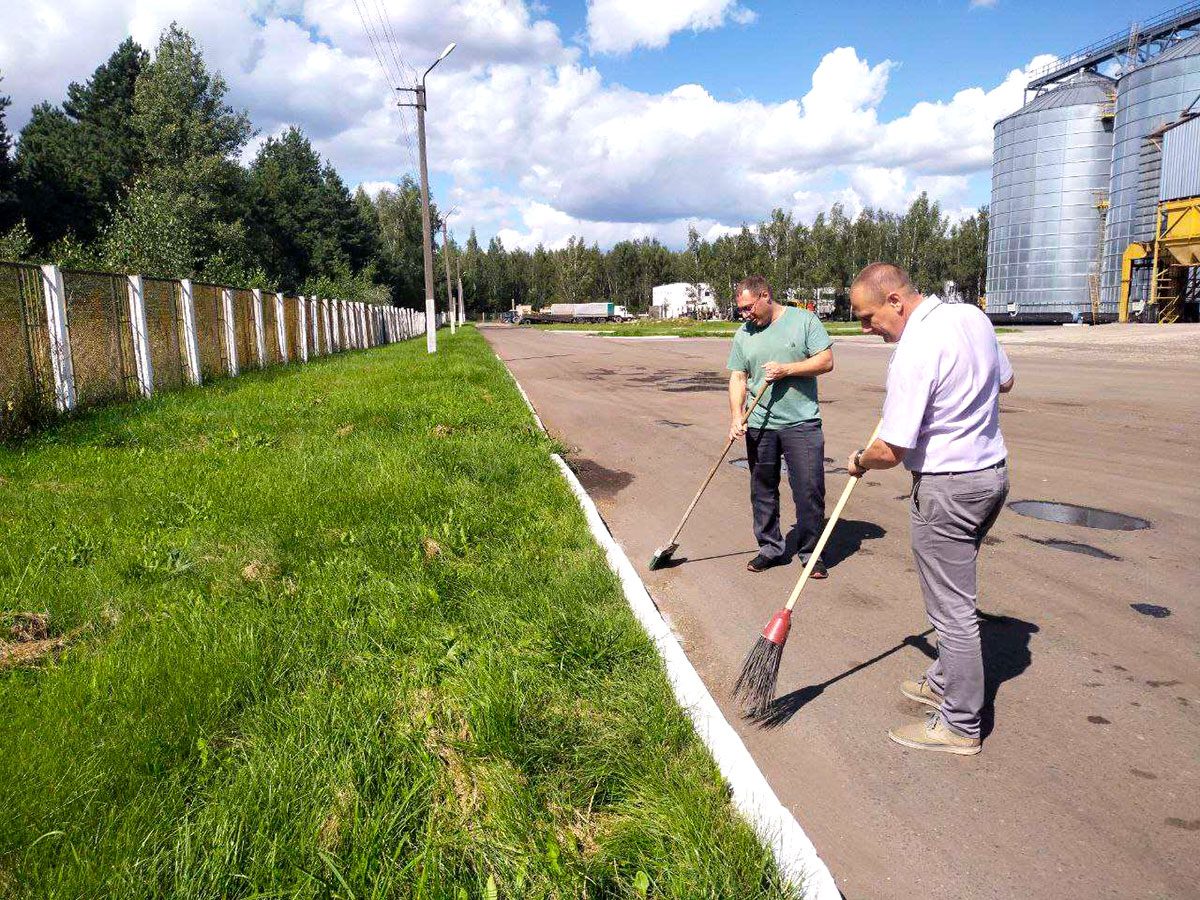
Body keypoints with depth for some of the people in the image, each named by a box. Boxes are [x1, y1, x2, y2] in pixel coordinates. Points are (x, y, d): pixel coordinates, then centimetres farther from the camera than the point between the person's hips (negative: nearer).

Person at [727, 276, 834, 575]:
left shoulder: (804, 320, -2)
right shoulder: (743, 335, 9)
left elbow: (826, 361, -6)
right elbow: (738, 378, 6)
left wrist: (786, 369, -16)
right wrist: (736, 416, -8)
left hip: (802, 423, -3)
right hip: (760, 425, 4)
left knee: (810, 490, -2)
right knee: (763, 491, 10)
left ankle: (810, 552, 13)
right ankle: (770, 547, 25)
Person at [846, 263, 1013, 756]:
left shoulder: (914, 352, -24)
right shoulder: (972, 315, 3)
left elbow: (891, 450, -22)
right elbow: (1004, 381, 19)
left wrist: (860, 461, -3)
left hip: (946, 486, -10)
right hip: (993, 470, 10)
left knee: (951, 609, 2)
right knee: (955, 593, 23)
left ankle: (960, 725, 15)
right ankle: (945, 682, 39)